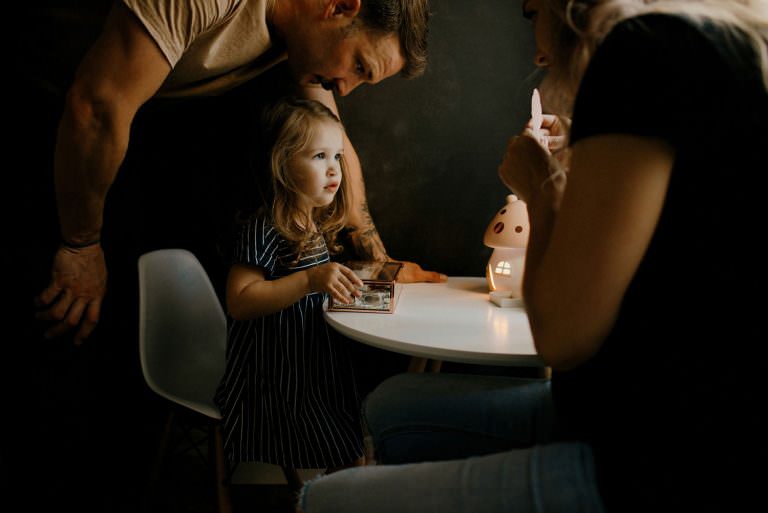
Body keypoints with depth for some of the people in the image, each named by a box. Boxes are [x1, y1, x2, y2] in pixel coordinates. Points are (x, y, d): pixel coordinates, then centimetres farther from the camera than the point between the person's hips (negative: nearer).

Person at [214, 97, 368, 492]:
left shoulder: (318, 225, 9)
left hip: (318, 365, 10)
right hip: (278, 376, -9)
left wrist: (341, 278, 8)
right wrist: (310, 280, -32)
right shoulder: (264, 228, -20)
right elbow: (239, 301, -27)